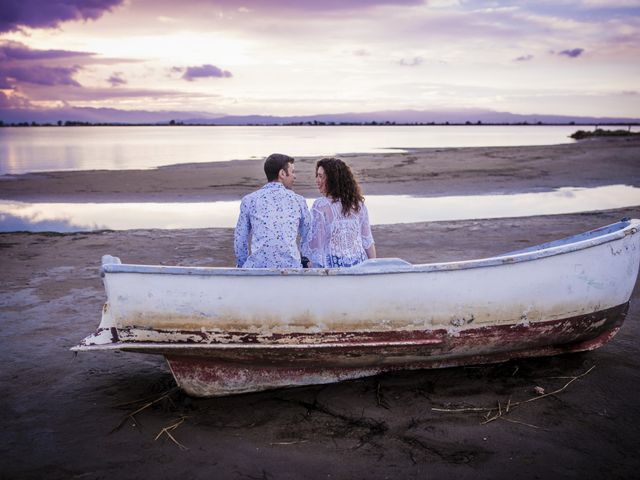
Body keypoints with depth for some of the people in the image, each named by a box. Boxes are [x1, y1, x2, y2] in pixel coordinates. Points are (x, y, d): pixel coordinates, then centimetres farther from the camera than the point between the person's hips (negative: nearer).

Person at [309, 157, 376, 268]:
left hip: (332, 266, -5)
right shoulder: (358, 204, 7)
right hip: (359, 265, 5)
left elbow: (315, 241, -10)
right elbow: (368, 241, 10)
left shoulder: (320, 205, -9)